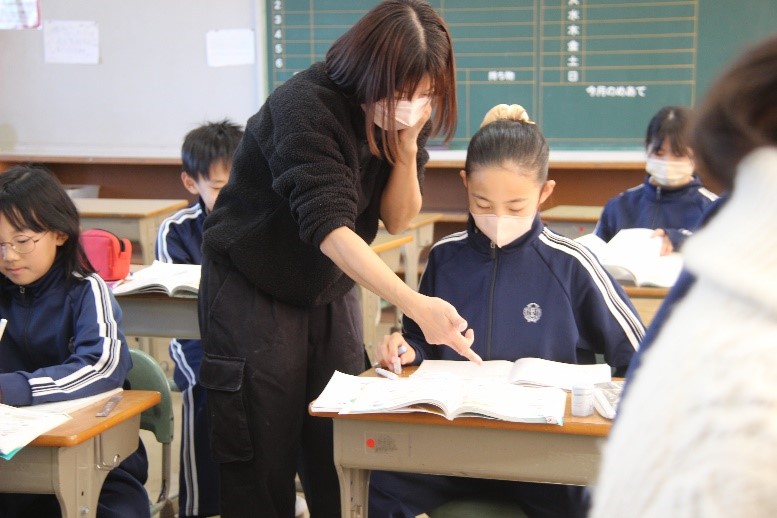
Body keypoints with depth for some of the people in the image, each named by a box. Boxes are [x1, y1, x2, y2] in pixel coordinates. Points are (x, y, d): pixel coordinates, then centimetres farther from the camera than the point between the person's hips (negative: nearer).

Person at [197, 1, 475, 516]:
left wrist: (408, 146, -21)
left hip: (332, 292, 6)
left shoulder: (408, 117, -6)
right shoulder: (305, 106, -26)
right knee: (263, 459, -2)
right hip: (253, 293, -5)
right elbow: (328, 227, -35)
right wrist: (416, 304, -44)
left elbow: (397, 218, -3)